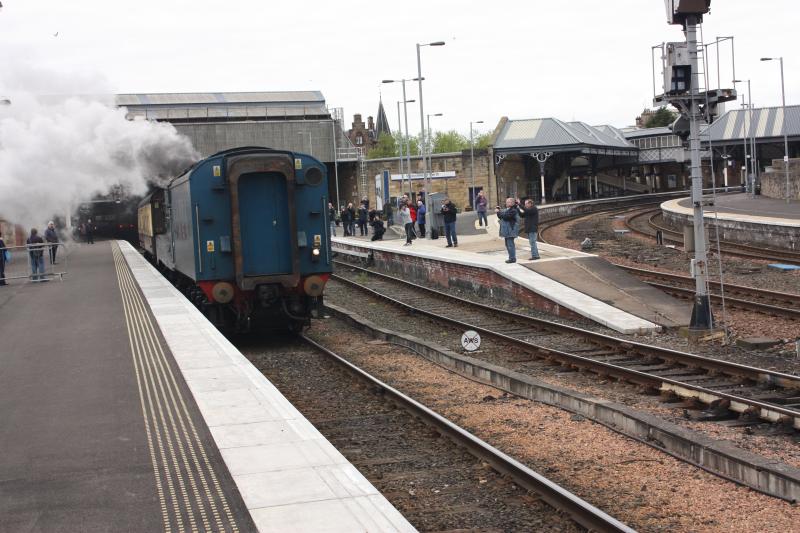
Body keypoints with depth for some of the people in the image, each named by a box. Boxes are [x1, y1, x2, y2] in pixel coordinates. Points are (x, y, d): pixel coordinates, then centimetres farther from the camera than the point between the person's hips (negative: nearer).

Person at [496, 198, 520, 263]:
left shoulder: (513, 210, -14)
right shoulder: (507, 209, 17)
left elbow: (506, 216, -23)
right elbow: (501, 217, 19)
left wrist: (498, 212, -13)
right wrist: (498, 210, 3)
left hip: (510, 230, -10)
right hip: (507, 230, 10)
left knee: (510, 244, -9)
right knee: (508, 244, 14)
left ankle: (512, 258, -5)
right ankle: (511, 258, 21)